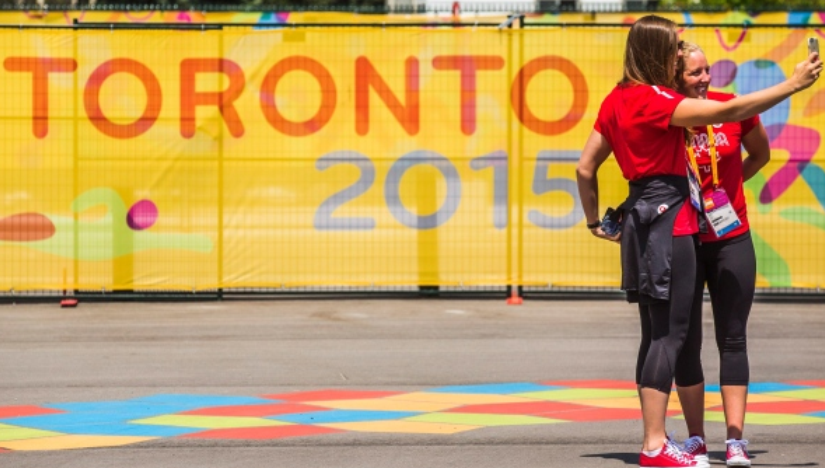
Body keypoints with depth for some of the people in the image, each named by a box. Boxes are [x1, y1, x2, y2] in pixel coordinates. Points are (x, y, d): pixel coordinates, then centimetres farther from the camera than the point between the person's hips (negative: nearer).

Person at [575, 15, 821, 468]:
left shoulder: (617, 100, 11)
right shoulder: (654, 99, -16)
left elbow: (585, 167, 14)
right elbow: (728, 111, -22)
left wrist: (595, 221, 24)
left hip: (641, 215, 9)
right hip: (668, 215, -9)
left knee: (656, 333, 13)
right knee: (670, 333, -7)